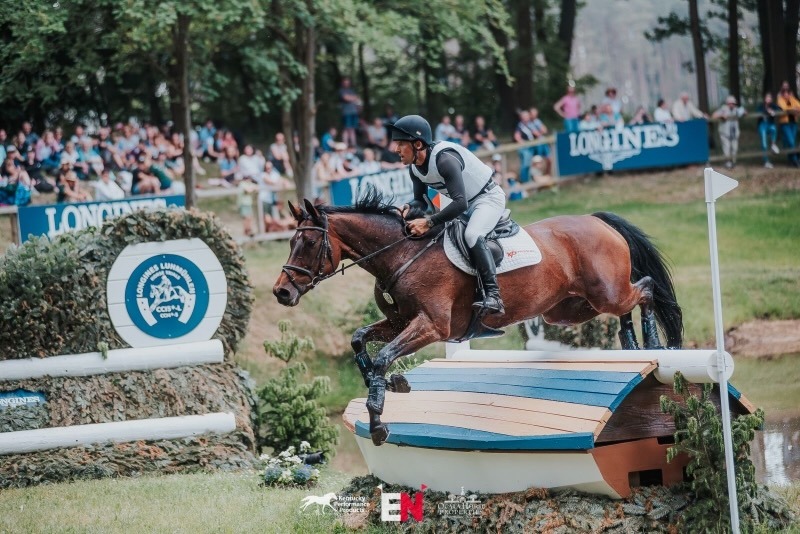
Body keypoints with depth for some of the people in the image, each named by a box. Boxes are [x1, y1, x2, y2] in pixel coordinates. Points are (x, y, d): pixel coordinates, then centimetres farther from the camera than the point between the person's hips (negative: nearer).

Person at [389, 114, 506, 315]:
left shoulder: (445, 159, -33)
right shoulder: (415, 168, -6)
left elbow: (460, 203, -39)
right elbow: (421, 201, 7)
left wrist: (429, 222, -42)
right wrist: (408, 207, -16)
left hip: (488, 197, -10)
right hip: (464, 202, 10)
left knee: (472, 235, -32)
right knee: (435, 234, 6)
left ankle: (493, 296, -34)